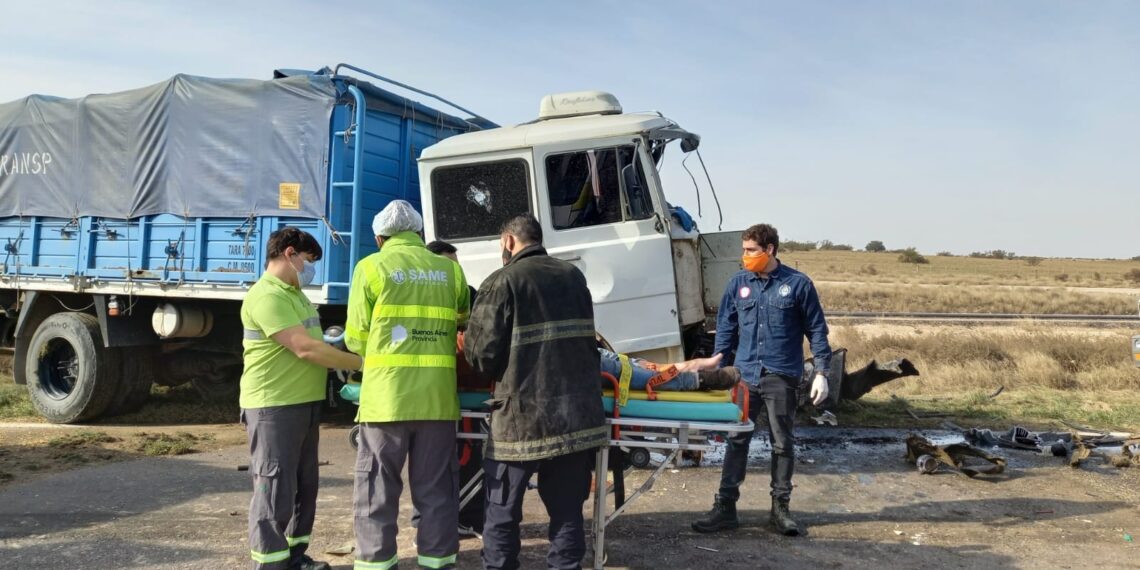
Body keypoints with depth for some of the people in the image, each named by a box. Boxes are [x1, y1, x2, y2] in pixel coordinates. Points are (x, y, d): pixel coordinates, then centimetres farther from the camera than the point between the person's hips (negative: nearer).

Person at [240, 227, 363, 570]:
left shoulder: (294, 293, 17)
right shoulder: (267, 296, -17)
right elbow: (305, 349, -23)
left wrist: (344, 365, 9)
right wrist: (360, 363, -18)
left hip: (305, 403, 10)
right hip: (274, 407, -10)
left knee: (304, 486, 16)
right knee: (274, 489, -4)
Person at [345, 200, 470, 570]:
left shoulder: (371, 267, 1)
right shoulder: (450, 269, 9)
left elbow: (356, 338, 3)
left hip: (387, 394, -2)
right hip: (437, 396, 3)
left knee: (378, 490, 8)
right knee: (435, 490, 12)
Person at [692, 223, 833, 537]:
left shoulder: (798, 284, -2)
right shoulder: (738, 283, 6)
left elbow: (816, 330, 2)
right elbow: (726, 328, 11)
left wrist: (821, 372, -4)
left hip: (782, 378, -2)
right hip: (744, 375, 2)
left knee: (783, 444, 9)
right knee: (736, 441, 5)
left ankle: (780, 507, 23)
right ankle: (725, 506, 12)